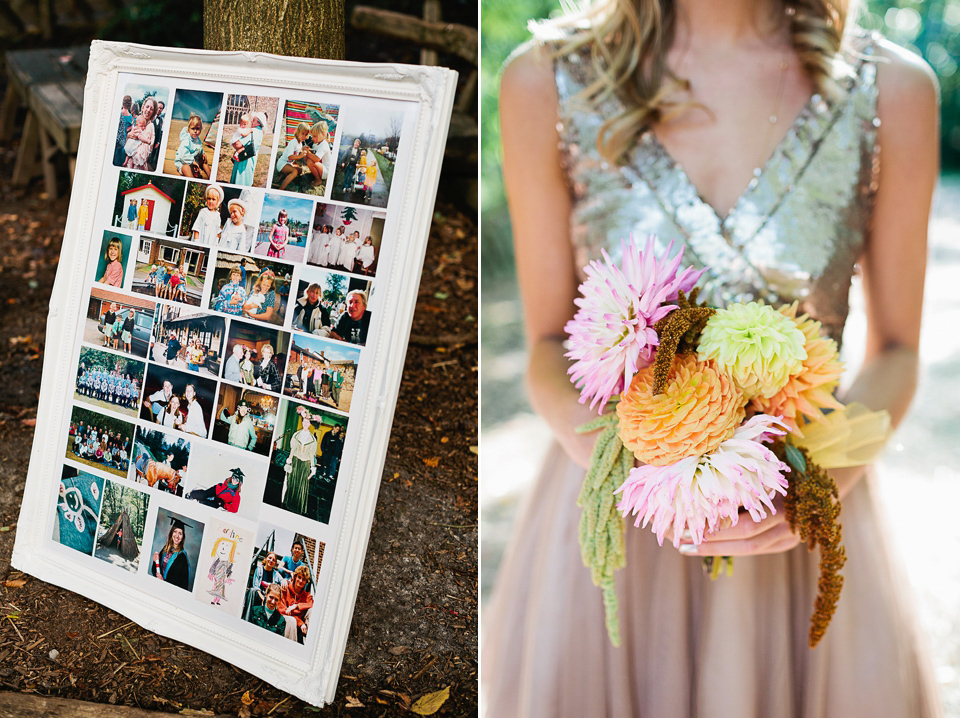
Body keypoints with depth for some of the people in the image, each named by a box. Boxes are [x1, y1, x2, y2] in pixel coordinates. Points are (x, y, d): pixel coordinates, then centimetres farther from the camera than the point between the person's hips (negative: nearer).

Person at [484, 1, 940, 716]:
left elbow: (896, 352, 3)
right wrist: (597, 444, -20)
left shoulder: (894, 88, -6)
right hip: (611, 526, 0)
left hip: (802, 535, 1)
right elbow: (549, 345, 0)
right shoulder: (547, 83, -7)